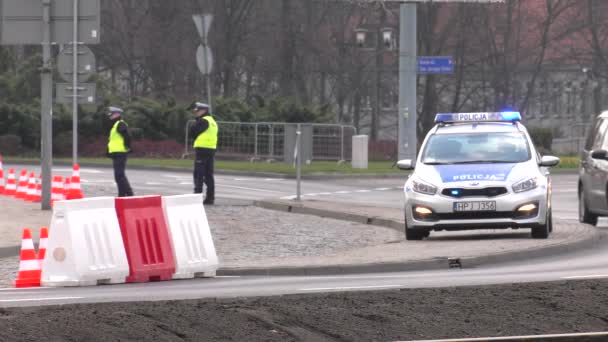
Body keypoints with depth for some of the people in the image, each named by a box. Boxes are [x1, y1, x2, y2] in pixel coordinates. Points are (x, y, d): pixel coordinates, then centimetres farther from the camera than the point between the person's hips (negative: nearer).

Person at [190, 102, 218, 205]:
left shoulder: (203, 121, -11)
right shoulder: (212, 121, 19)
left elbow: (193, 133, -10)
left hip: (202, 150, -9)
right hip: (211, 149, 9)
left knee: (198, 175, -7)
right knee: (208, 175, 11)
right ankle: (210, 197, 11)